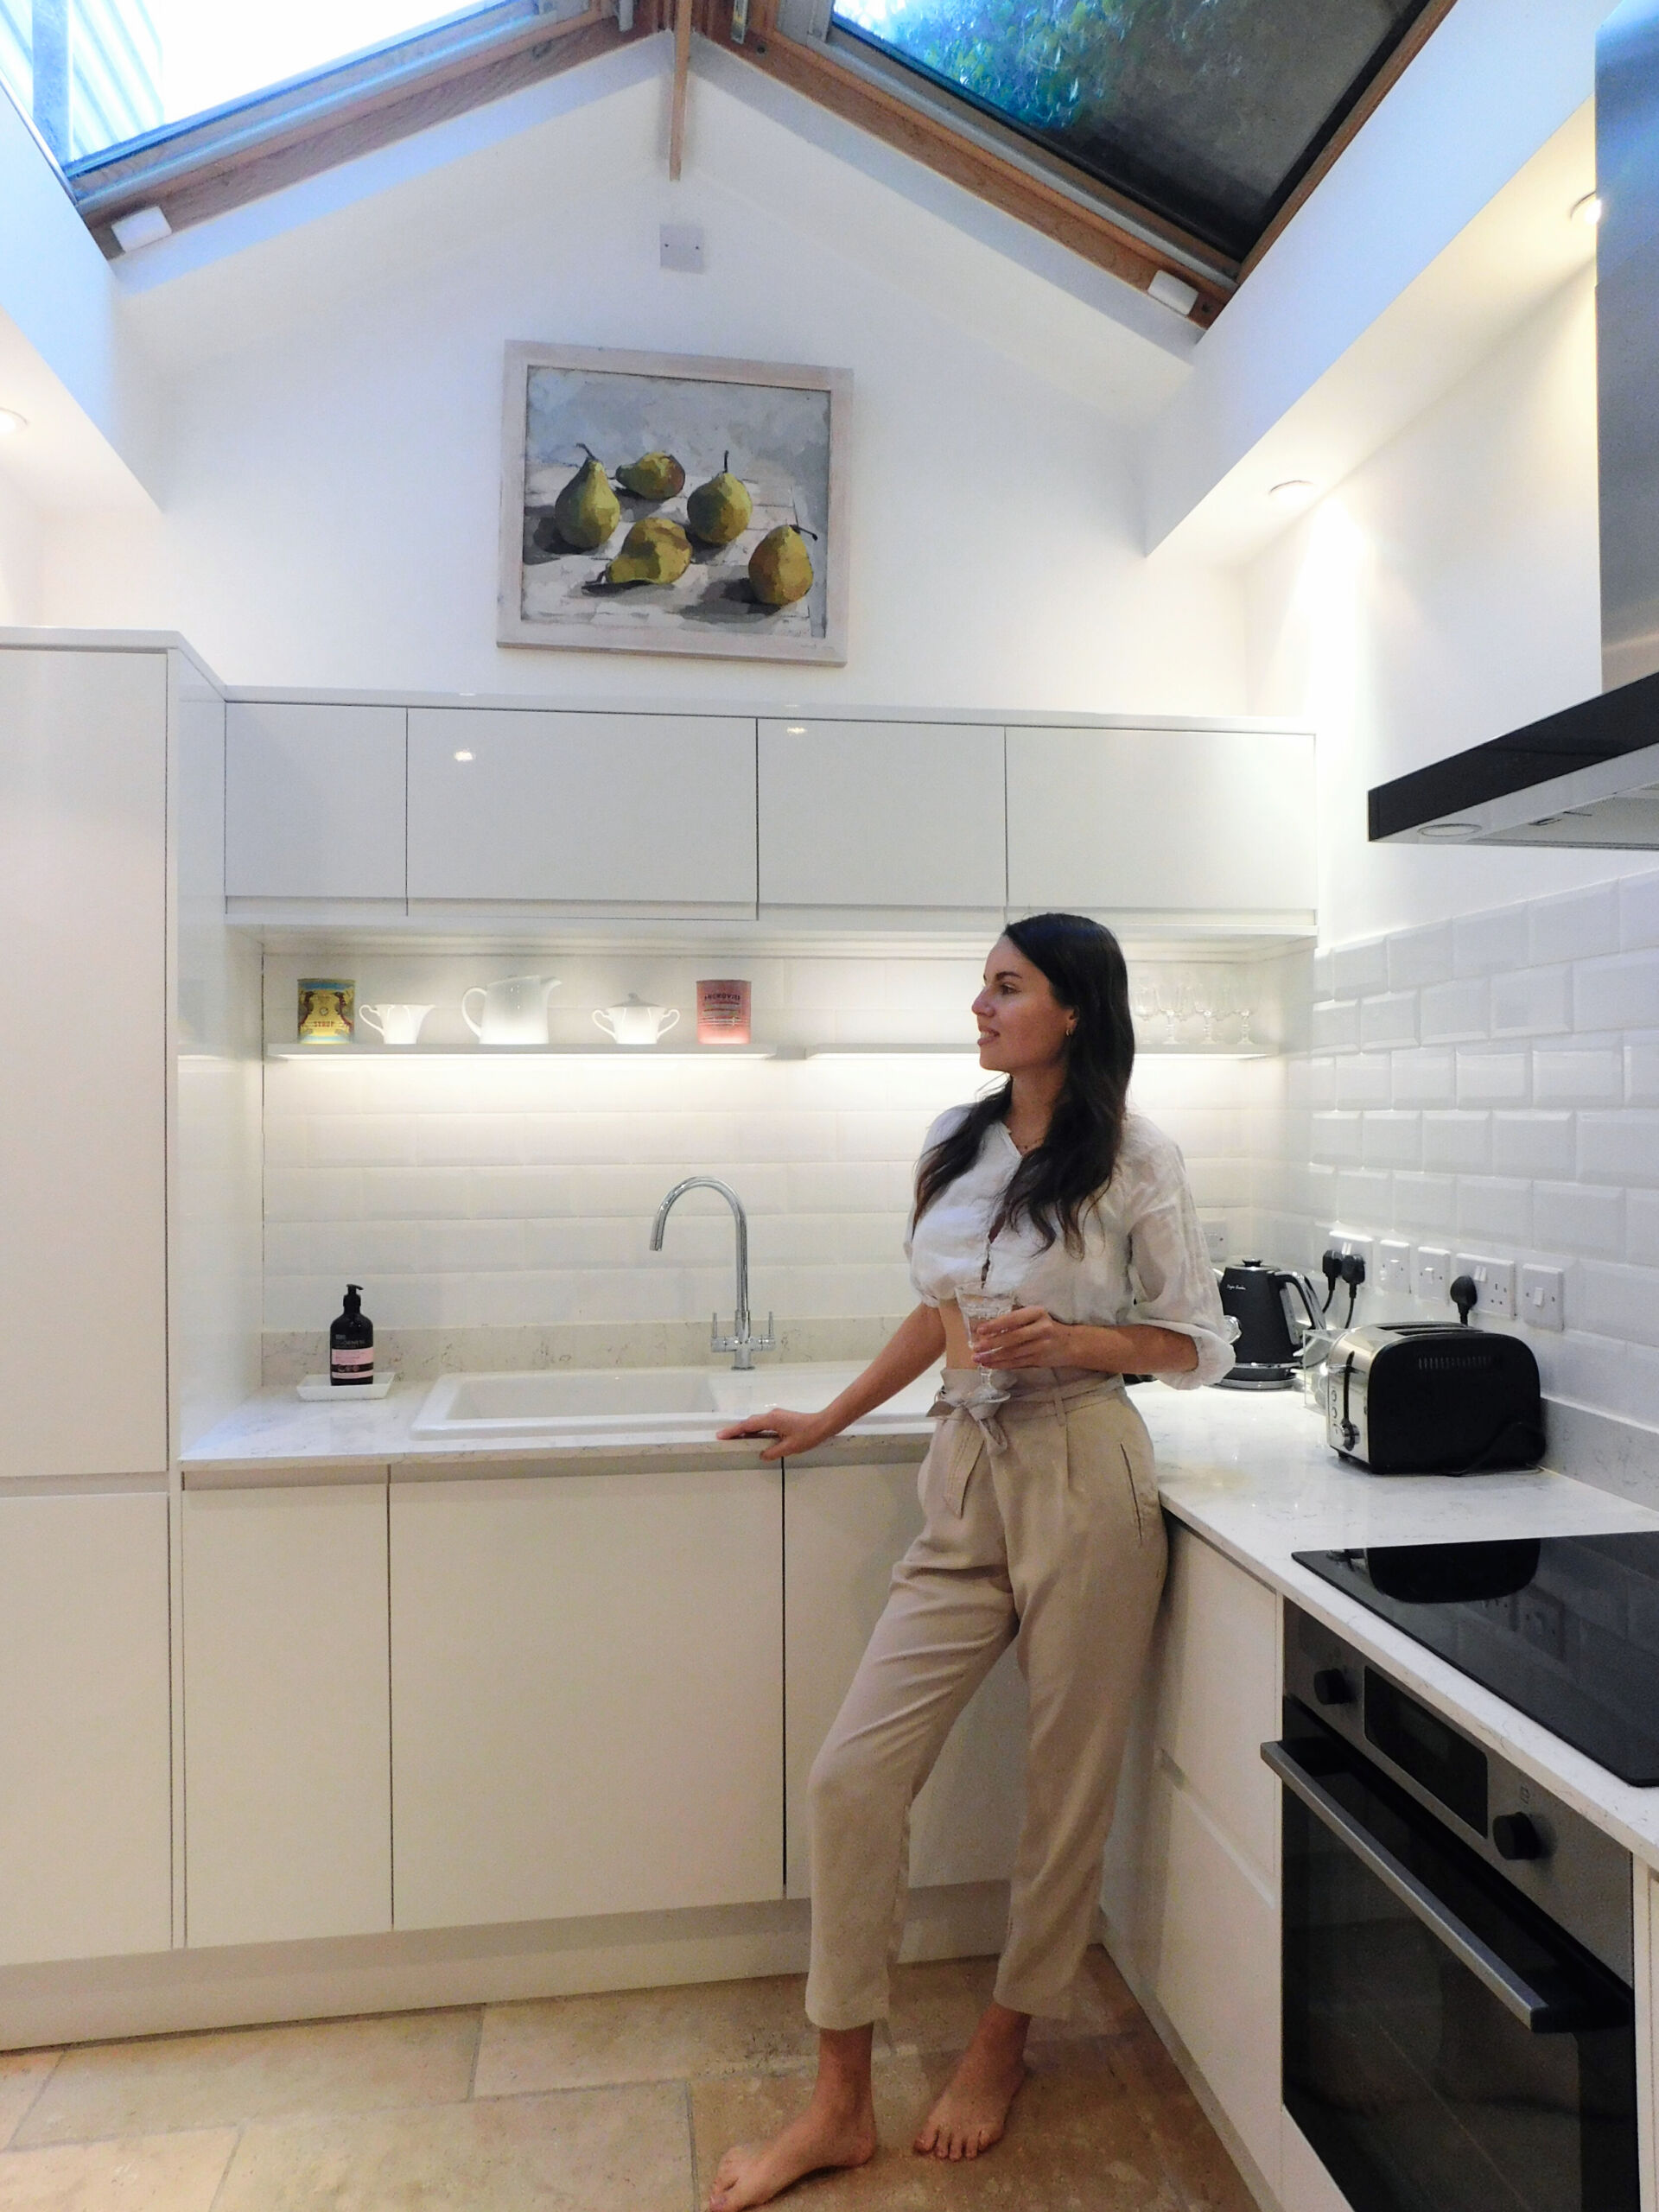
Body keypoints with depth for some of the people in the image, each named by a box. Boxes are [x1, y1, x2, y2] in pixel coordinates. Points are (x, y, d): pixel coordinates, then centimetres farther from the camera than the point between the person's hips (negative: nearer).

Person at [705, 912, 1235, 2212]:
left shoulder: (1136, 1162, -5)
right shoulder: (957, 1143, 9)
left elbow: (1200, 1345, -1)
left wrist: (1072, 1341, -18)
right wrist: (832, 1421, 22)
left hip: (1084, 1485, -4)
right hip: (966, 1482, 5)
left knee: (1067, 1786, 9)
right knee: (854, 1776, 1)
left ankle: (1006, 2042, 37)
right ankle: (842, 2104, 19)